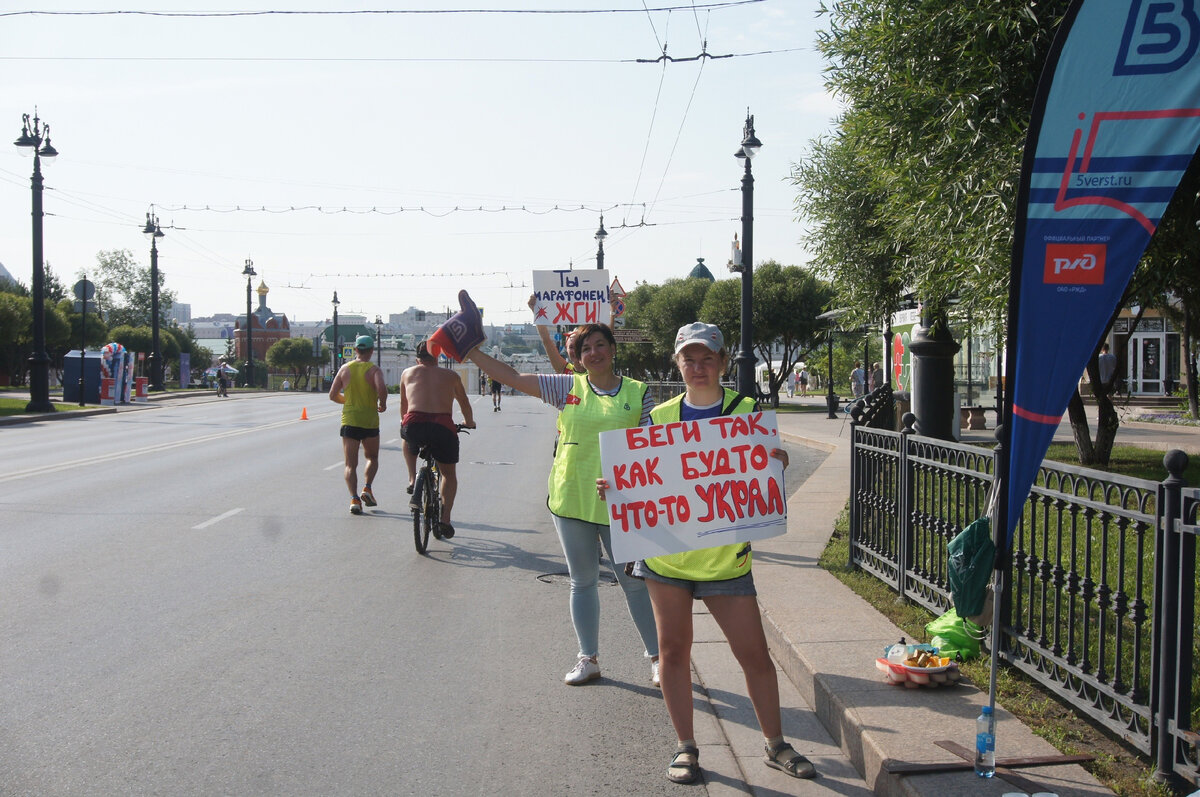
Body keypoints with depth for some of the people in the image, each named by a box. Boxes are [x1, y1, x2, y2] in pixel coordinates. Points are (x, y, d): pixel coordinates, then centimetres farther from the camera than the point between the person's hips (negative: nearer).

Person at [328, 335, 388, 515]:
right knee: (372, 457, 21)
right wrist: (382, 404, -4)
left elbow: (332, 395, 4)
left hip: (349, 420, 1)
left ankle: (354, 498, -13)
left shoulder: (345, 369, 4)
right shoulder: (374, 369, -5)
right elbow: (382, 388, -24)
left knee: (351, 464, 3)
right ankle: (367, 489, 4)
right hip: (370, 420, -1)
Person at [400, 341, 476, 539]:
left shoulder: (408, 373, 20)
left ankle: (412, 480, 23)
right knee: (449, 474, 20)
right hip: (443, 427, 0)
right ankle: (445, 520, 11)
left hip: (413, 424, 1)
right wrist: (469, 422, 52)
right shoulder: (450, 376, 19)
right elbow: (464, 402, 33)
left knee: (408, 441, 39)